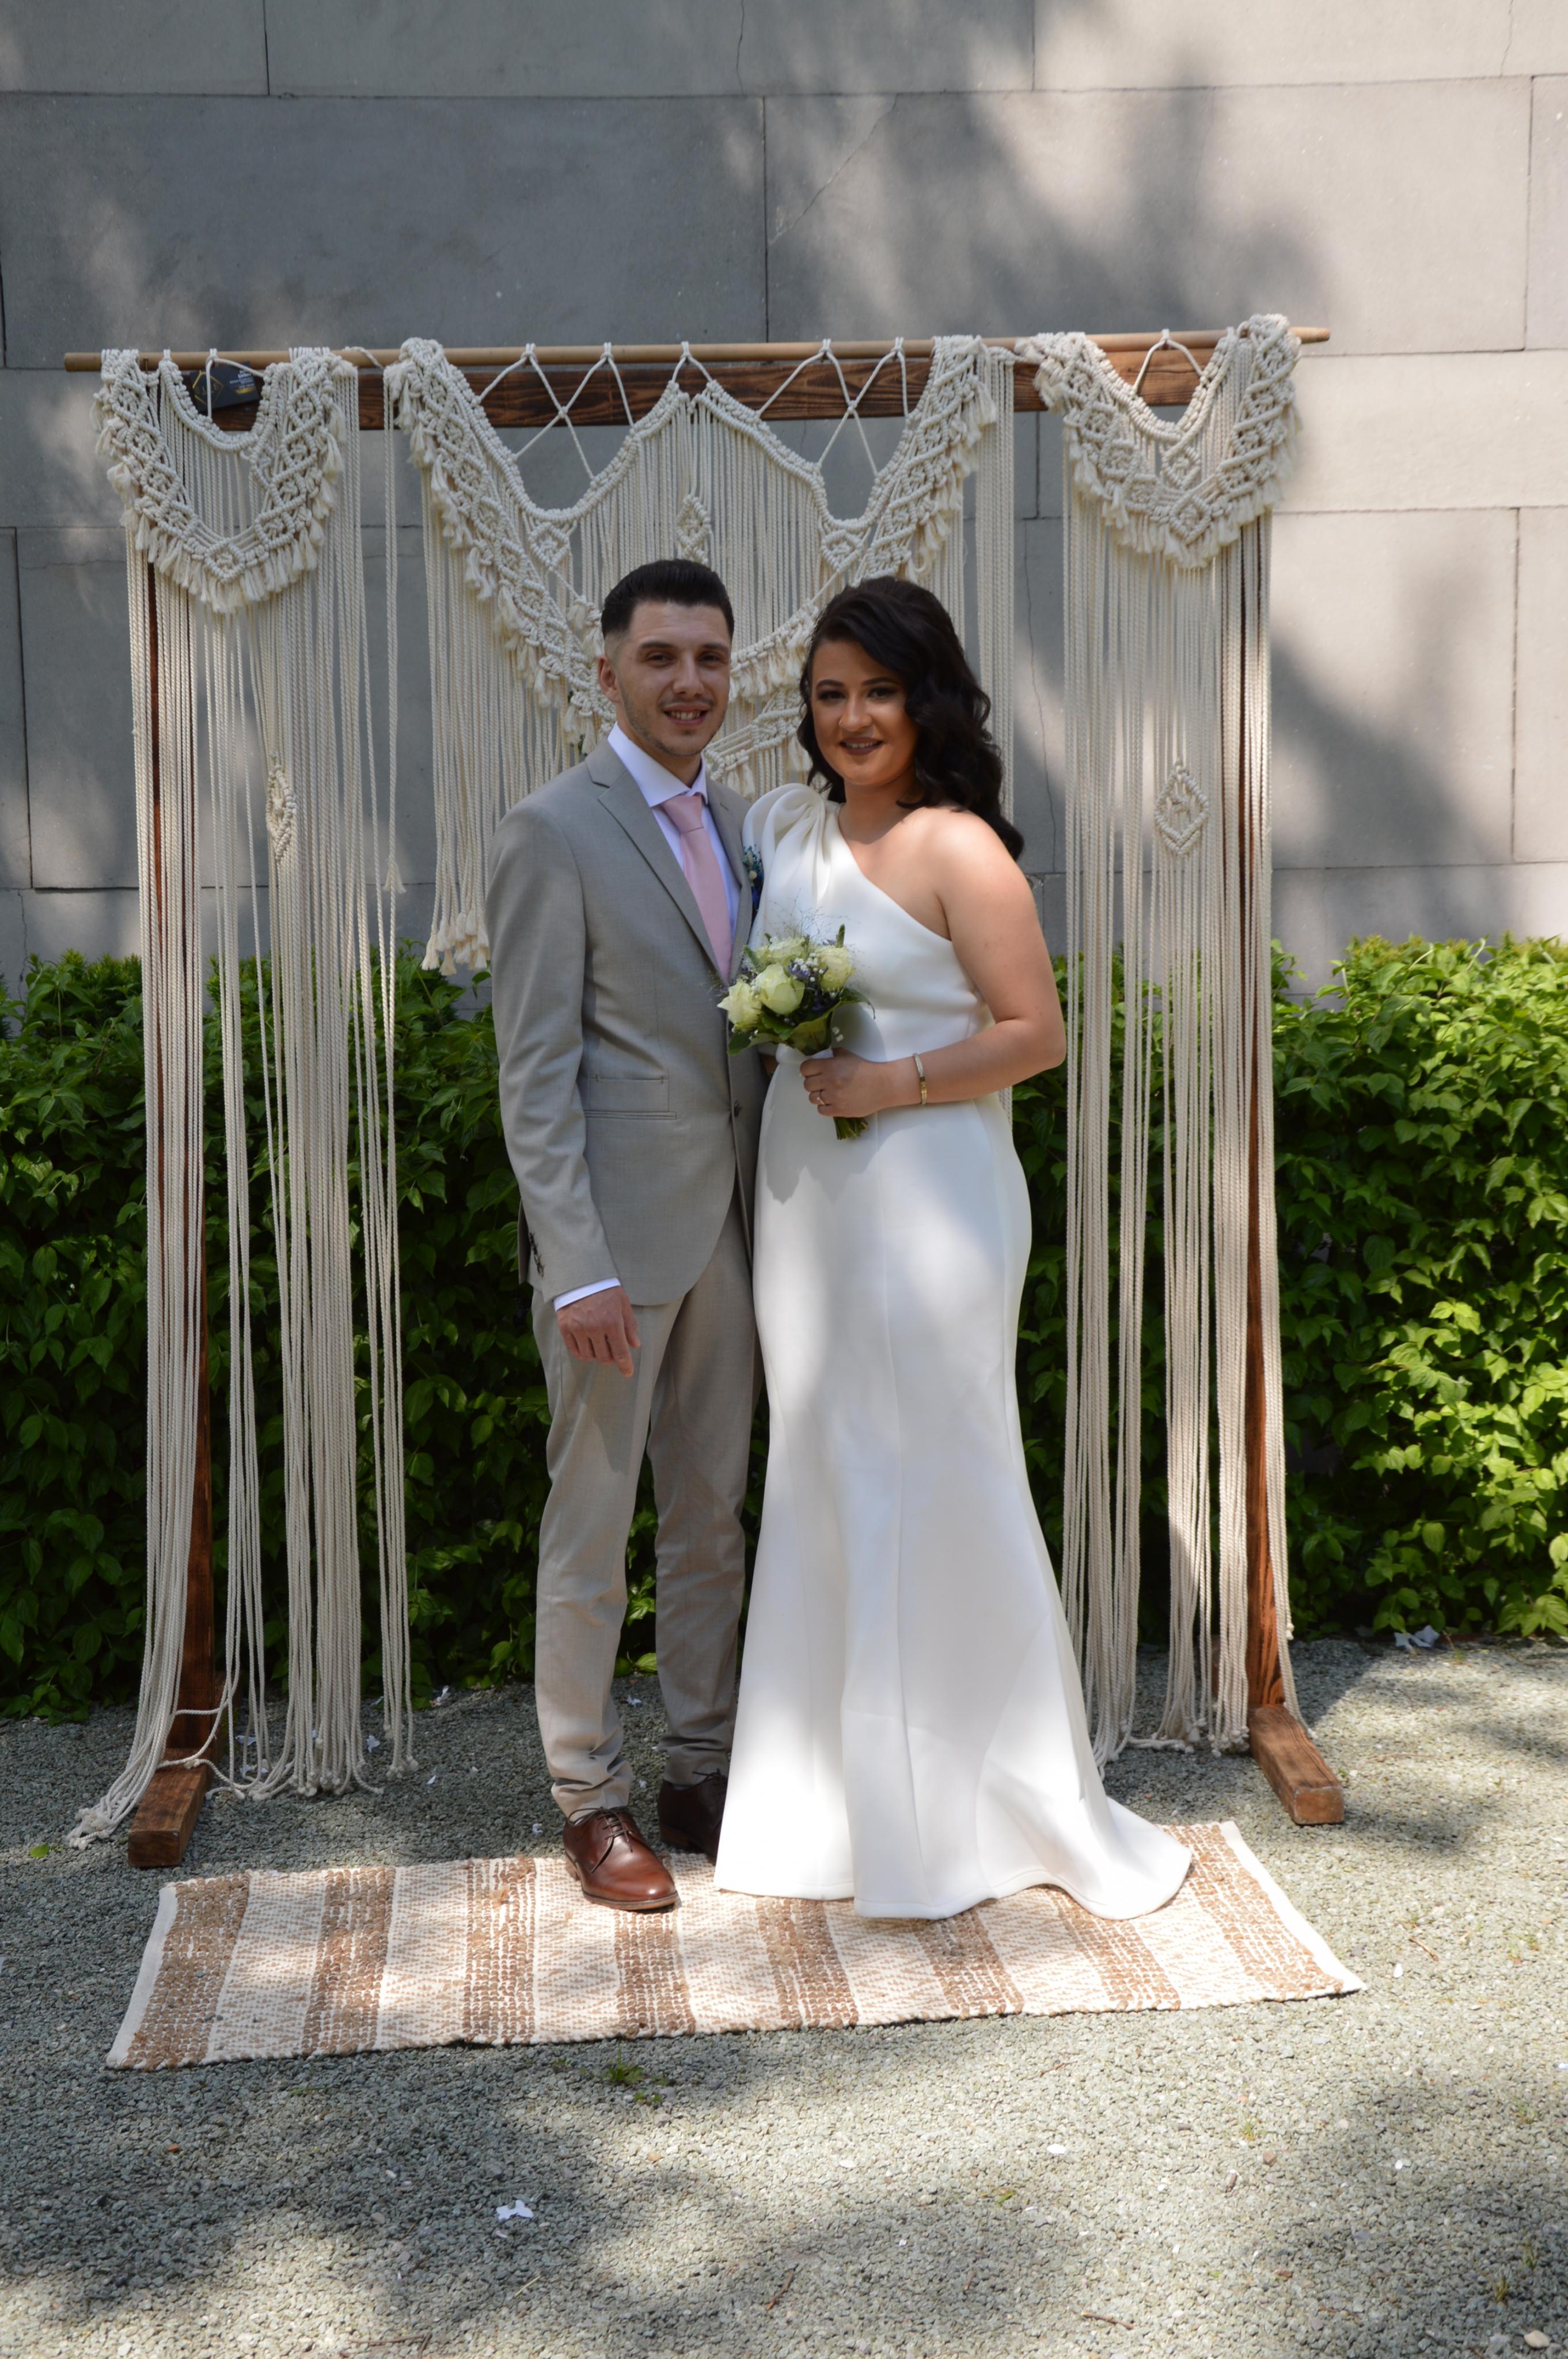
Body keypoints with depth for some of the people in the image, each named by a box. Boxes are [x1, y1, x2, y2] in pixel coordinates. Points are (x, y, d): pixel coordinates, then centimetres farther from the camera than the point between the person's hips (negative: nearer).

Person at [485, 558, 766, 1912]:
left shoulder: (742, 825, 11)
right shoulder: (555, 833, -10)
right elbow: (537, 1074, -13)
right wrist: (580, 1269, -19)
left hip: (730, 1227, 7)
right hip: (617, 1235, -7)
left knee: (711, 1515, 15)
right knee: (592, 1525, 5)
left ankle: (704, 1769, 29)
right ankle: (592, 1799, 20)